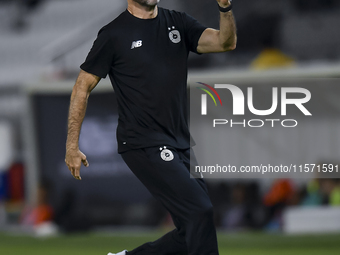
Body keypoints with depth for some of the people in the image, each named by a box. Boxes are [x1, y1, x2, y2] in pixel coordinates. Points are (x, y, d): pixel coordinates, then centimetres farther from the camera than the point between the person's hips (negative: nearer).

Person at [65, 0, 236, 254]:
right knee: (199, 210, -18)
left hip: (180, 145, 7)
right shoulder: (114, 34, -4)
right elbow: (83, 87, 0)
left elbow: (226, 42, -4)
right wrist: (72, 145, -3)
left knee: (191, 232, 5)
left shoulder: (178, 23, 9)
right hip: (144, 145, -7)